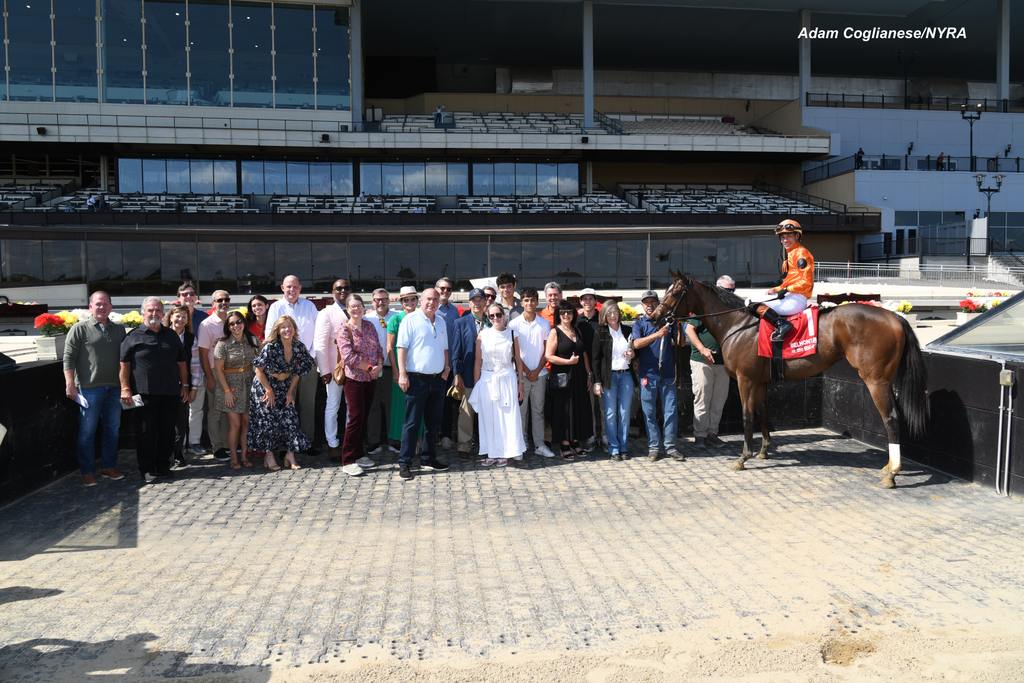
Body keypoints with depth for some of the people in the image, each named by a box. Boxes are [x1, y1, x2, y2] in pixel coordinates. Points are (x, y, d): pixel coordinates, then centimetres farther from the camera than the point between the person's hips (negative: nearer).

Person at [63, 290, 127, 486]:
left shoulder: (119, 330, 11)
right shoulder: (80, 329, -4)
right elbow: (68, 358, -7)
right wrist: (70, 385, -13)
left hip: (114, 388, 5)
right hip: (89, 388, -5)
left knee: (113, 429, 11)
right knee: (87, 431, 3)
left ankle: (109, 466, 24)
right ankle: (87, 471, 12)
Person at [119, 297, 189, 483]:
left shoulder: (172, 336, 14)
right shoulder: (134, 336, 1)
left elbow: (181, 363, 18)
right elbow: (124, 364, -2)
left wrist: (184, 385, 12)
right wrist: (125, 389, -9)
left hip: (170, 393, 4)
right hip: (144, 394, -4)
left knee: (167, 431, 8)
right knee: (146, 432, 0)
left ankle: (163, 466, 20)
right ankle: (147, 469, 9)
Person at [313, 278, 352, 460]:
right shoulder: (326, 313, -3)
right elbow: (320, 344, -8)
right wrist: (325, 370, -12)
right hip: (334, 368, -4)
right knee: (332, 407, 4)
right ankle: (333, 444, 14)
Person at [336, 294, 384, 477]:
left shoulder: (369, 326, 9)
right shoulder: (344, 329, -9)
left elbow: (378, 349, 10)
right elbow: (349, 357, -18)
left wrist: (379, 365, -8)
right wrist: (370, 367, -14)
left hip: (371, 378, 6)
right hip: (354, 379, -6)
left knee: (365, 417, 11)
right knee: (356, 417, -6)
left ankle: (359, 454, 23)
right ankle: (347, 460, 1)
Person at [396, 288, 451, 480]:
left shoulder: (441, 321, 13)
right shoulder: (410, 320, -7)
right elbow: (402, 347, -11)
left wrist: (447, 367, 7)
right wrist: (402, 374, -17)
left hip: (438, 378, 7)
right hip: (417, 378, -6)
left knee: (434, 422, 13)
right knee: (412, 423, -4)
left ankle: (430, 458, 24)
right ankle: (404, 463, 2)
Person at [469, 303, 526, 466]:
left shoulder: (511, 334, 2)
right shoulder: (483, 334, 2)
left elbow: (518, 360, 6)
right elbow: (478, 360, 4)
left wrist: (520, 383, 4)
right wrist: (476, 384, 2)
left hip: (507, 379, 0)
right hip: (487, 380, 1)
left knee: (507, 416, -1)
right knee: (488, 417, 4)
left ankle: (505, 453, 10)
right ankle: (492, 453, 13)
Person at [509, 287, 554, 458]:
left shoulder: (544, 324, 4)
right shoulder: (514, 324, -1)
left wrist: (537, 370, -6)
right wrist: (526, 371, -7)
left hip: (540, 373, 2)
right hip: (521, 374, -2)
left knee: (538, 410, 7)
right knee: (521, 409, 2)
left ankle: (539, 445, 11)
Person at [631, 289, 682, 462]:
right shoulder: (639, 323, 3)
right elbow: (636, 344, -15)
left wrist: (679, 327, -13)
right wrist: (657, 334, -27)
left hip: (667, 374, 1)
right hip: (648, 374, -1)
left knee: (670, 411, 3)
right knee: (649, 412, 5)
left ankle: (670, 446, 13)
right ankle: (653, 447, 14)